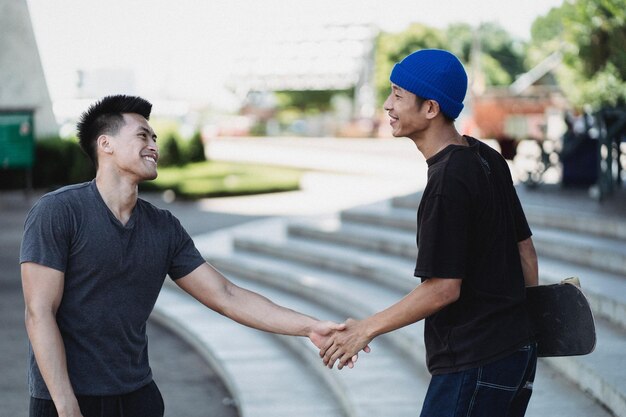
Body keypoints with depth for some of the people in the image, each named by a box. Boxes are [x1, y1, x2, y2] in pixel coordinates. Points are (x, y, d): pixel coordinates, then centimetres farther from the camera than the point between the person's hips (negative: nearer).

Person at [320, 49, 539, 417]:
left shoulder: (446, 182, -20)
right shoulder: (487, 158, 8)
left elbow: (443, 288, -20)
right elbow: (524, 249, 15)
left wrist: (367, 329, -11)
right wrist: (524, 320, 24)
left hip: (473, 363, -9)